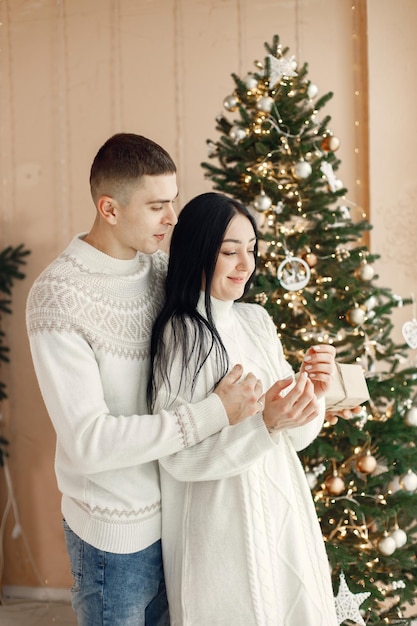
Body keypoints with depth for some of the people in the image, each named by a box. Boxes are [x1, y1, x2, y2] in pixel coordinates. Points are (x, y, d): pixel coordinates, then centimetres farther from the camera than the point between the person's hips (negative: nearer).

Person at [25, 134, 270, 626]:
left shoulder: (160, 265, -1)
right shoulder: (58, 295, -22)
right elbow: (88, 441, -27)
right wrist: (216, 412, -26)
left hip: (176, 510, 6)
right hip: (116, 532, -6)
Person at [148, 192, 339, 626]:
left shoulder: (257, 320, 2)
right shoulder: (181, 334, -17)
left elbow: (293, 438, 6)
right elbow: (179, 456, -19)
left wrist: (312, 392, -13)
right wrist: (265, 423, -29)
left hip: (282, 508, 7)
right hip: (223, 524, -7)